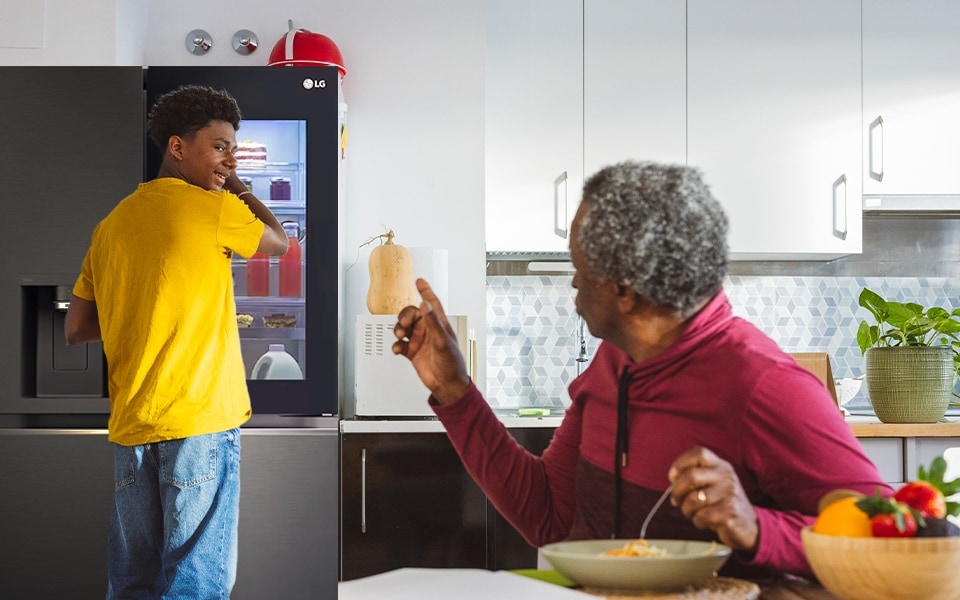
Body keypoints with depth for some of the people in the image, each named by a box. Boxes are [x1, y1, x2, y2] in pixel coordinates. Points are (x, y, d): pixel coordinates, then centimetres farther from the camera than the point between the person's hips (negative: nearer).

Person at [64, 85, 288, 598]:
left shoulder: (112, 223, 13)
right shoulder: (213, 208, -6)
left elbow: (74, 329, 15)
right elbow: (279, 242, 13)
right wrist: (233, 185, 20)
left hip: (130, 425, 7)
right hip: (199, 420, -7)